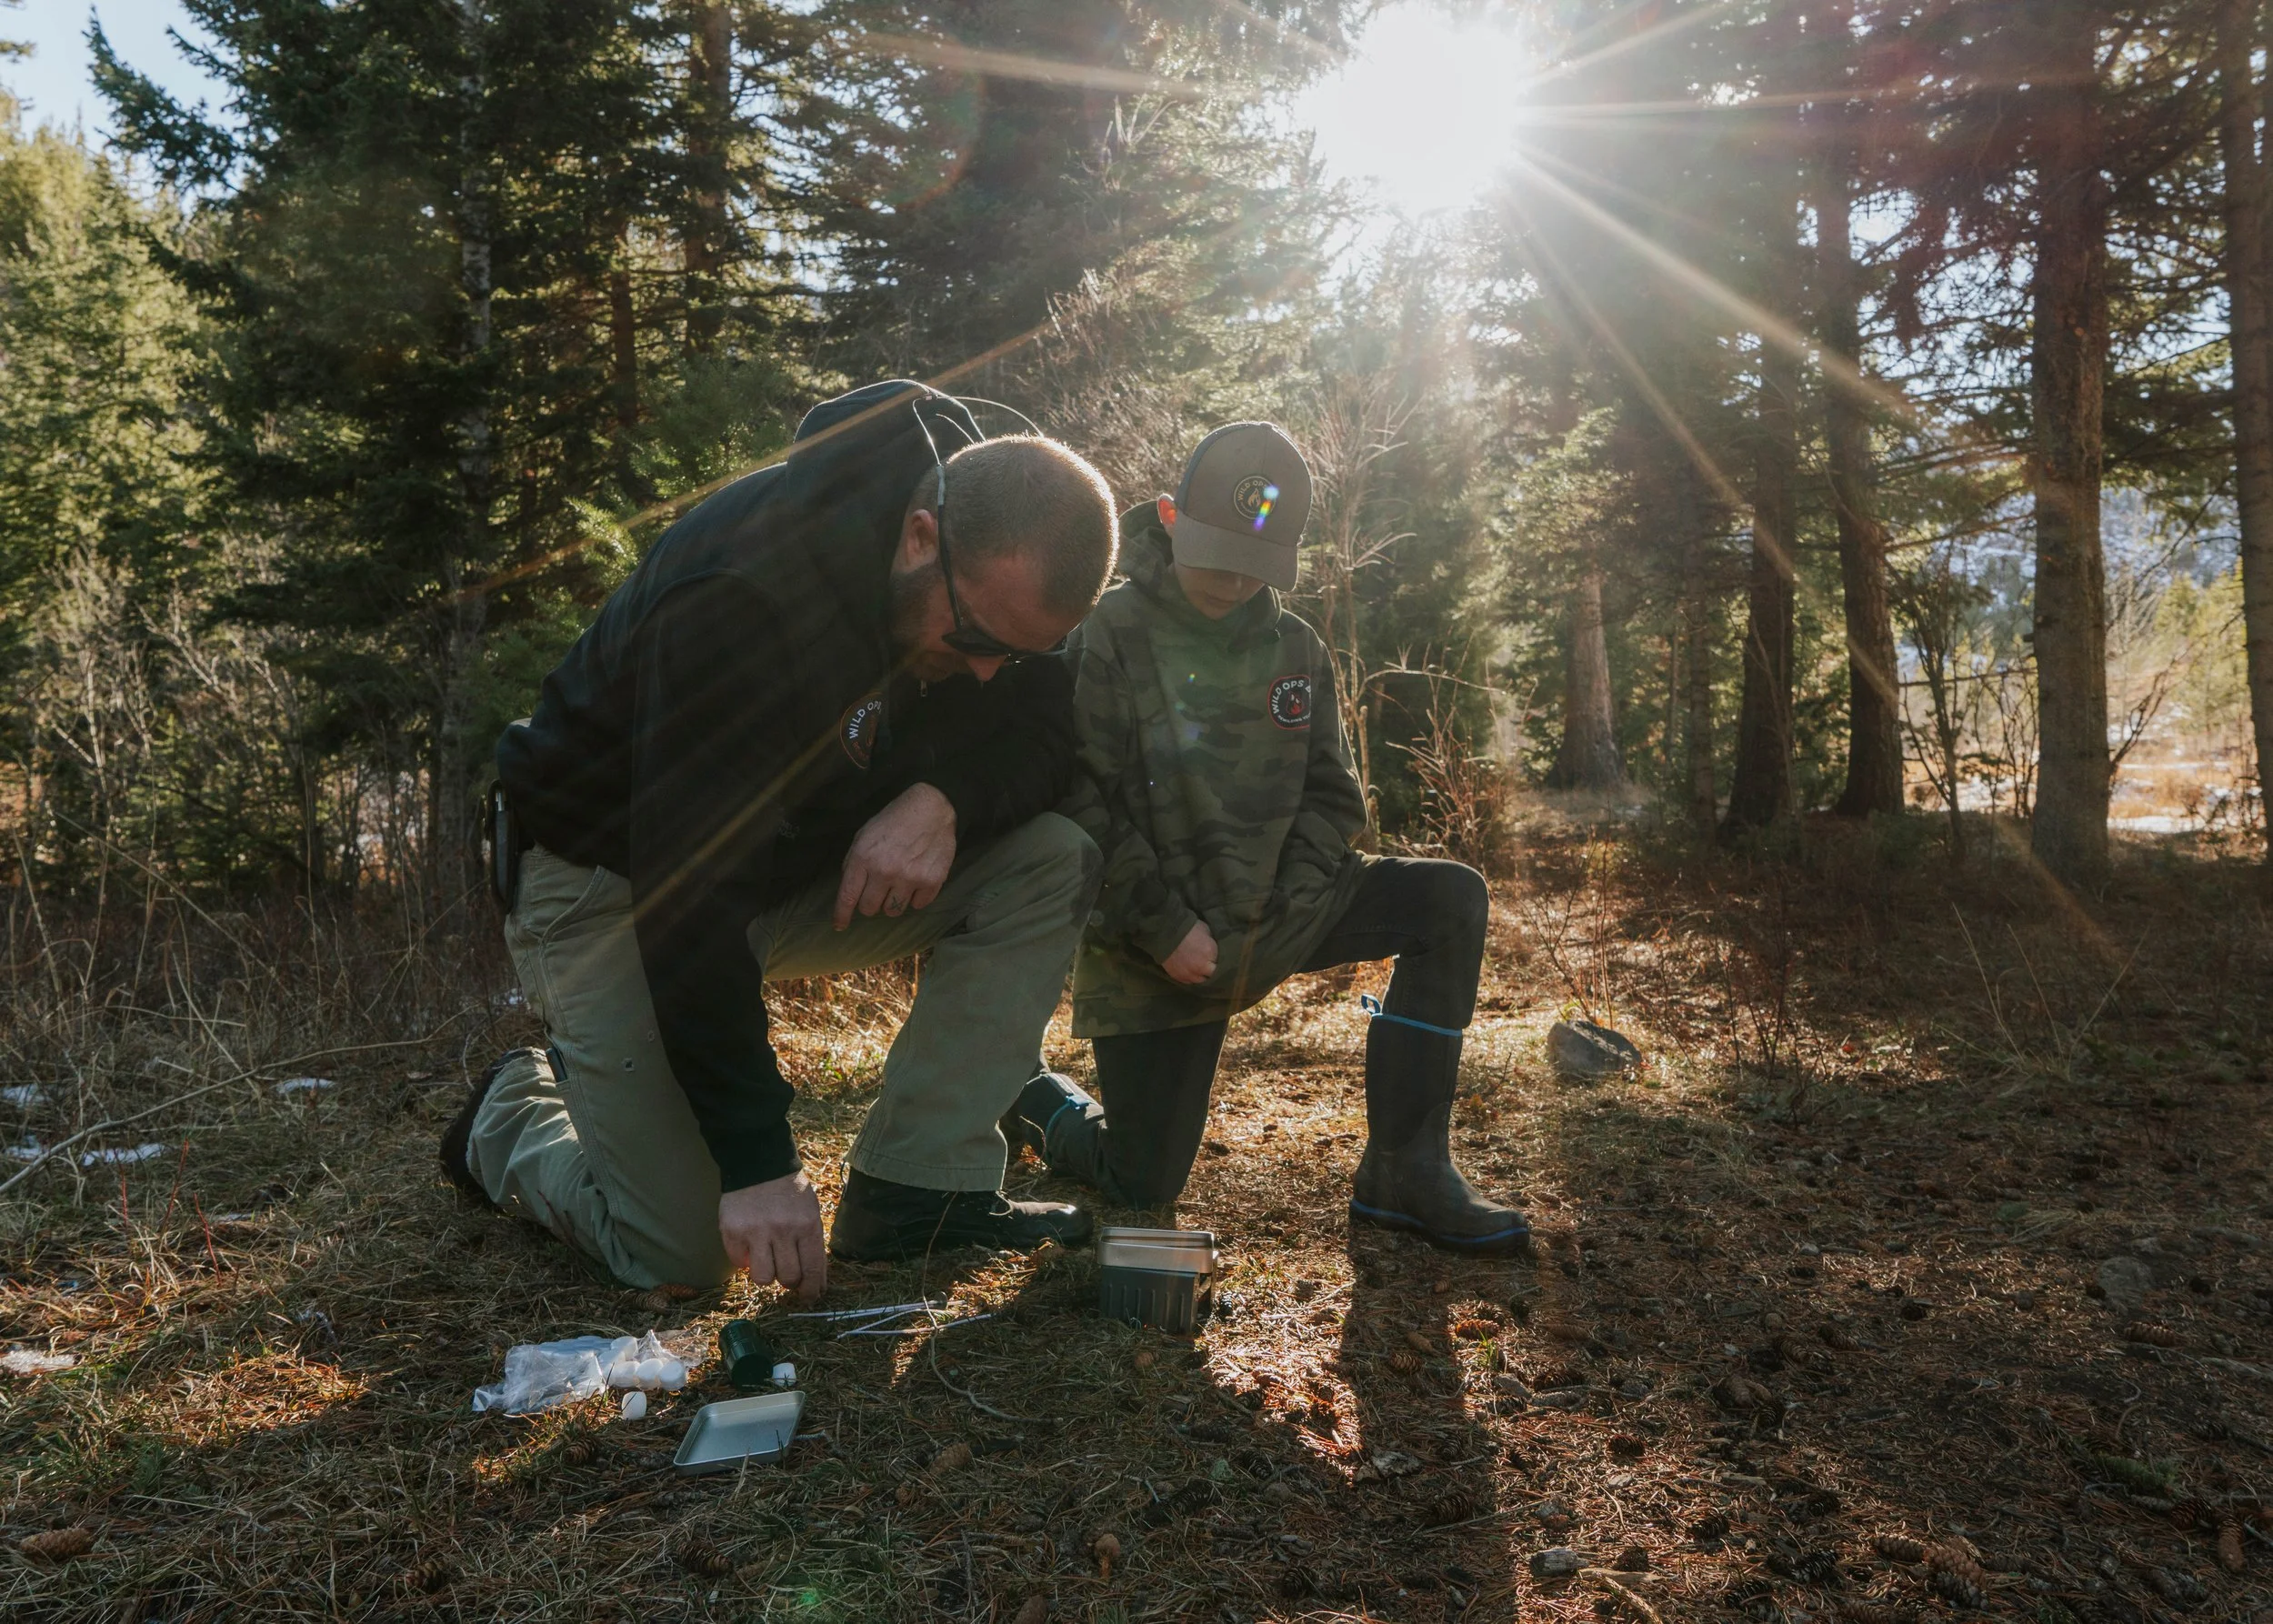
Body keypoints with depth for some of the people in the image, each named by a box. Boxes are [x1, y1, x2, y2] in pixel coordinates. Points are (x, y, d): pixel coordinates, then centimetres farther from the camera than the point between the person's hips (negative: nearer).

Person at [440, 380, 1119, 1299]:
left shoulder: (998, 572, -14)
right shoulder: (741, 592, -34)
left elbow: (1044, 733, -6)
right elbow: (687, 889, -34)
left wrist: (946, 797, -30)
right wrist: (757, 1160, -34)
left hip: (802, 862, 6)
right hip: (611, 885, -6)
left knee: (1054, 862, -16)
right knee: (684, 1256, -10)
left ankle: (909, 1192, -11)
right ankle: (515, 1114, 21)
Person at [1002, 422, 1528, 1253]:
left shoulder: (1295, 650, 4)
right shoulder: (1111, 637, -12)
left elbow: (1330, 799, 7)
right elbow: (1076, 804, -17)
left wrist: (1288, 904, -10)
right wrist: (1163, 927, -19)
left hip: (1273, 914, 5)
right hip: (1155, 947, -5)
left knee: (1452, 899, -13)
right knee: (1142, 1186, -2)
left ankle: (1405, 1169, -9)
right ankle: (1037, 1100, 33)